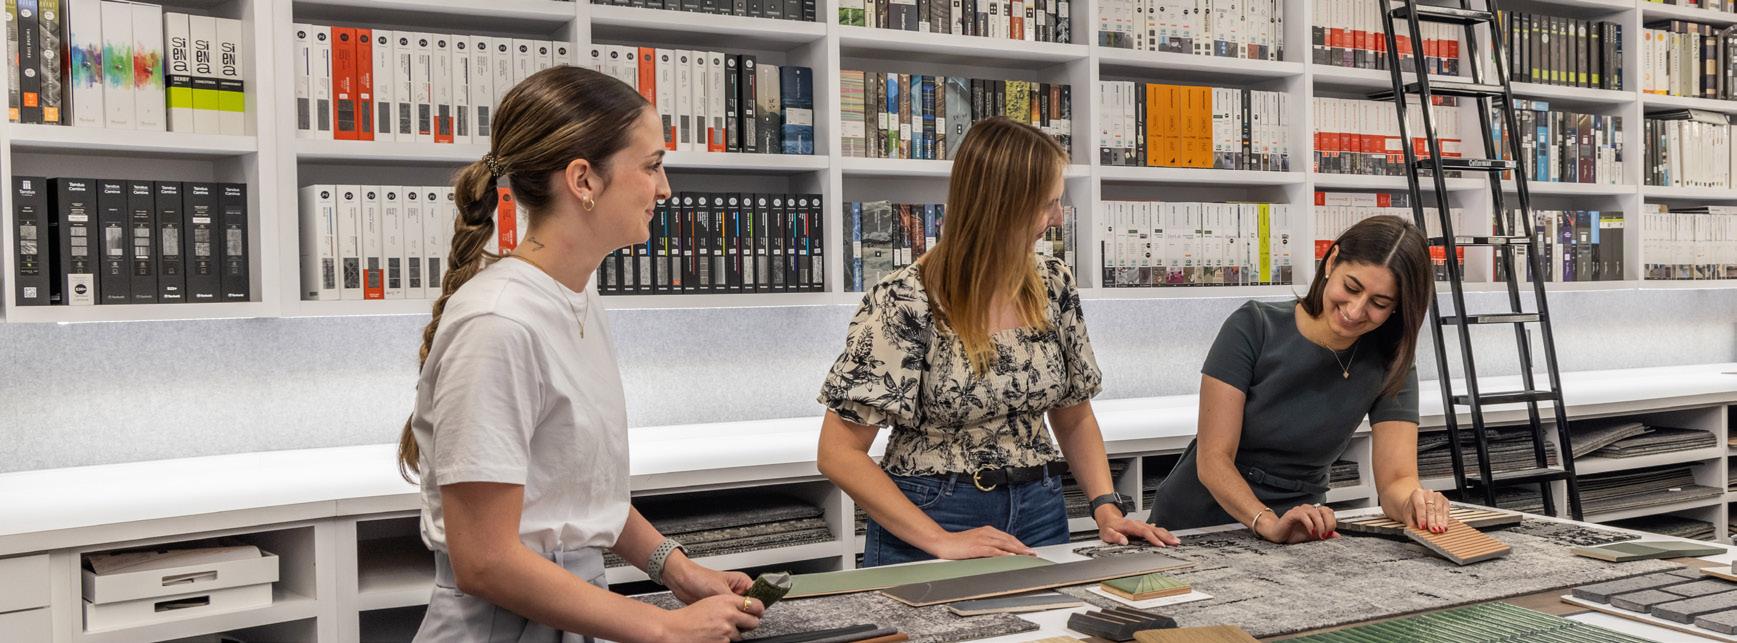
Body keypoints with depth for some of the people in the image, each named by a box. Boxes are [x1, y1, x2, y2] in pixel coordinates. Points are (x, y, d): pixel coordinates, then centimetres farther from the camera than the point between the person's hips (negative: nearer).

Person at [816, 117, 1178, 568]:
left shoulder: (1054, 286, -1)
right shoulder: (904, 302, -17)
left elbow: (1075, 417, 11)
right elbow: (839, 453, -16)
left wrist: (1106, 507, -4)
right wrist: (940, 540, -21)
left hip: (1039, 518, 4)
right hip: (928, 519, -4)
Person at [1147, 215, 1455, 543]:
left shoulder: (1390, 365, -4)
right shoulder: (1254, 328, -12)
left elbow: (1396, 480, -10)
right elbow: (1213, 460, -16)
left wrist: (1415, 504, -32)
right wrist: (1269, 523, -33)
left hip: (1295, 537, 2)